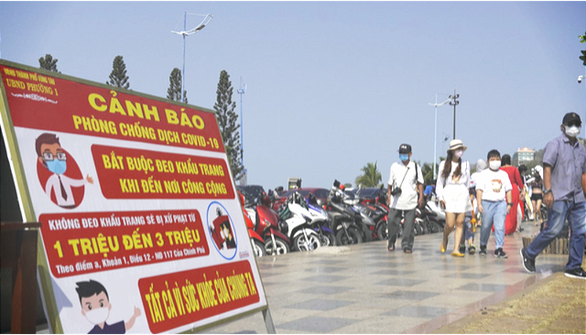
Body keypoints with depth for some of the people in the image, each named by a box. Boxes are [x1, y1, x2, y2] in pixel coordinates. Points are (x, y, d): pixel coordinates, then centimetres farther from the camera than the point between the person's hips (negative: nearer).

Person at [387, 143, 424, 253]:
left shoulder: (415, 167, 5)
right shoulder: (394, 166, 6)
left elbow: (420, 183, 9)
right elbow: (390, 183, 11)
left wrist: (421, 197, 4)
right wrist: (389, 195, 6)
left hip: (410, 201, -1)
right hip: (396, 201, 1)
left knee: (409, 225, -1)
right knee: (392, 222, 1)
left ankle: (407, 245, 7)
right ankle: (391, 243, 19)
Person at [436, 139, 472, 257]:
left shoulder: (465, 164, 10)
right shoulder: (444, 164, 6)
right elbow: (440, 181, 9)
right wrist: (440, 197, 0)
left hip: (462, 194, 2)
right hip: (449, 194, -2)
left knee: (460, 223, -4)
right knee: (450, 224, -10)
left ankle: (456, 249, -1)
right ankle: (444, 239, 21)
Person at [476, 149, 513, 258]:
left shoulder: (504, 174, 14)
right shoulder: (484, 174, 4)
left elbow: (508, 190, 17)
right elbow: (479, 189, -1)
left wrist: (509, 204, 10)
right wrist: (479, 204, -9)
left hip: (501, 203, 2)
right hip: (487, 203, -2)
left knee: (500, 226, -9)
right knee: (486, 226, 6)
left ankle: (499, 249, -9)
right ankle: (483, 246, 26)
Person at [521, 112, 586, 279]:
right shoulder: (555, 144, -2)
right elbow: (547, 167, -10)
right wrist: (548, 191, -20)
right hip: (559, 197, -7)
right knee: (553, 229, -9)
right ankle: (529, 253, 9)